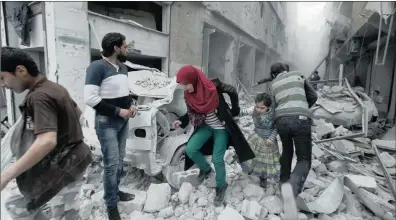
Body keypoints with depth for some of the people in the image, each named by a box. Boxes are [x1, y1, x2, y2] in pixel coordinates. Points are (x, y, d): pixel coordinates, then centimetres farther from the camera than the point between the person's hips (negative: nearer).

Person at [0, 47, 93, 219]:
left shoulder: (39, 97, -24)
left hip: (64, 166, -9)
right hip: (74, 158, 9)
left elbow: (47, 141, -36)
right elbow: (77, 113, 20)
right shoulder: (55, 88, 6)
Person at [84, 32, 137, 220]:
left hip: (123, 121, 8)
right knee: (111, 164, -2)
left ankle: (115, 191, 36)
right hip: (106, 123, -8)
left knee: (120, 161, 17)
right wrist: (118, 111, -20)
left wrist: (131, 104, 2)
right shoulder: (97, 66, -15)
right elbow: (90, 98, -23)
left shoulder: (123, 67, 10)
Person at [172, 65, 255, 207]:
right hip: (206, 126, 5)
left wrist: (235, 110, -3)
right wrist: (181, 121, -13)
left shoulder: (213, 86, -24)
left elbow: (232, 91, -8)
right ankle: (205, 169, 19)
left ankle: (221, 186, 21)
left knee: (217, 159, -6)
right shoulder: (188, 95, -10)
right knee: (190, 149, -11)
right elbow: (192, 113, 4)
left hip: (221, 127, -4)